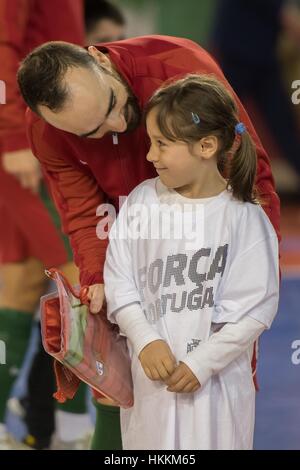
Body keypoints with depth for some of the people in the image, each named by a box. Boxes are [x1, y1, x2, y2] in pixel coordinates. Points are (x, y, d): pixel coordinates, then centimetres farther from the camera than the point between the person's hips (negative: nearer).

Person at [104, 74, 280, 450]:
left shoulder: (245, 219, -11)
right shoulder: (142, 201, -3)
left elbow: (254, 309, -11)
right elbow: (119, 282, 0)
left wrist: (201, 363, -13)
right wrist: (146, 341, -13)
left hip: (215, 379, -3)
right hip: (149, 373, 3)